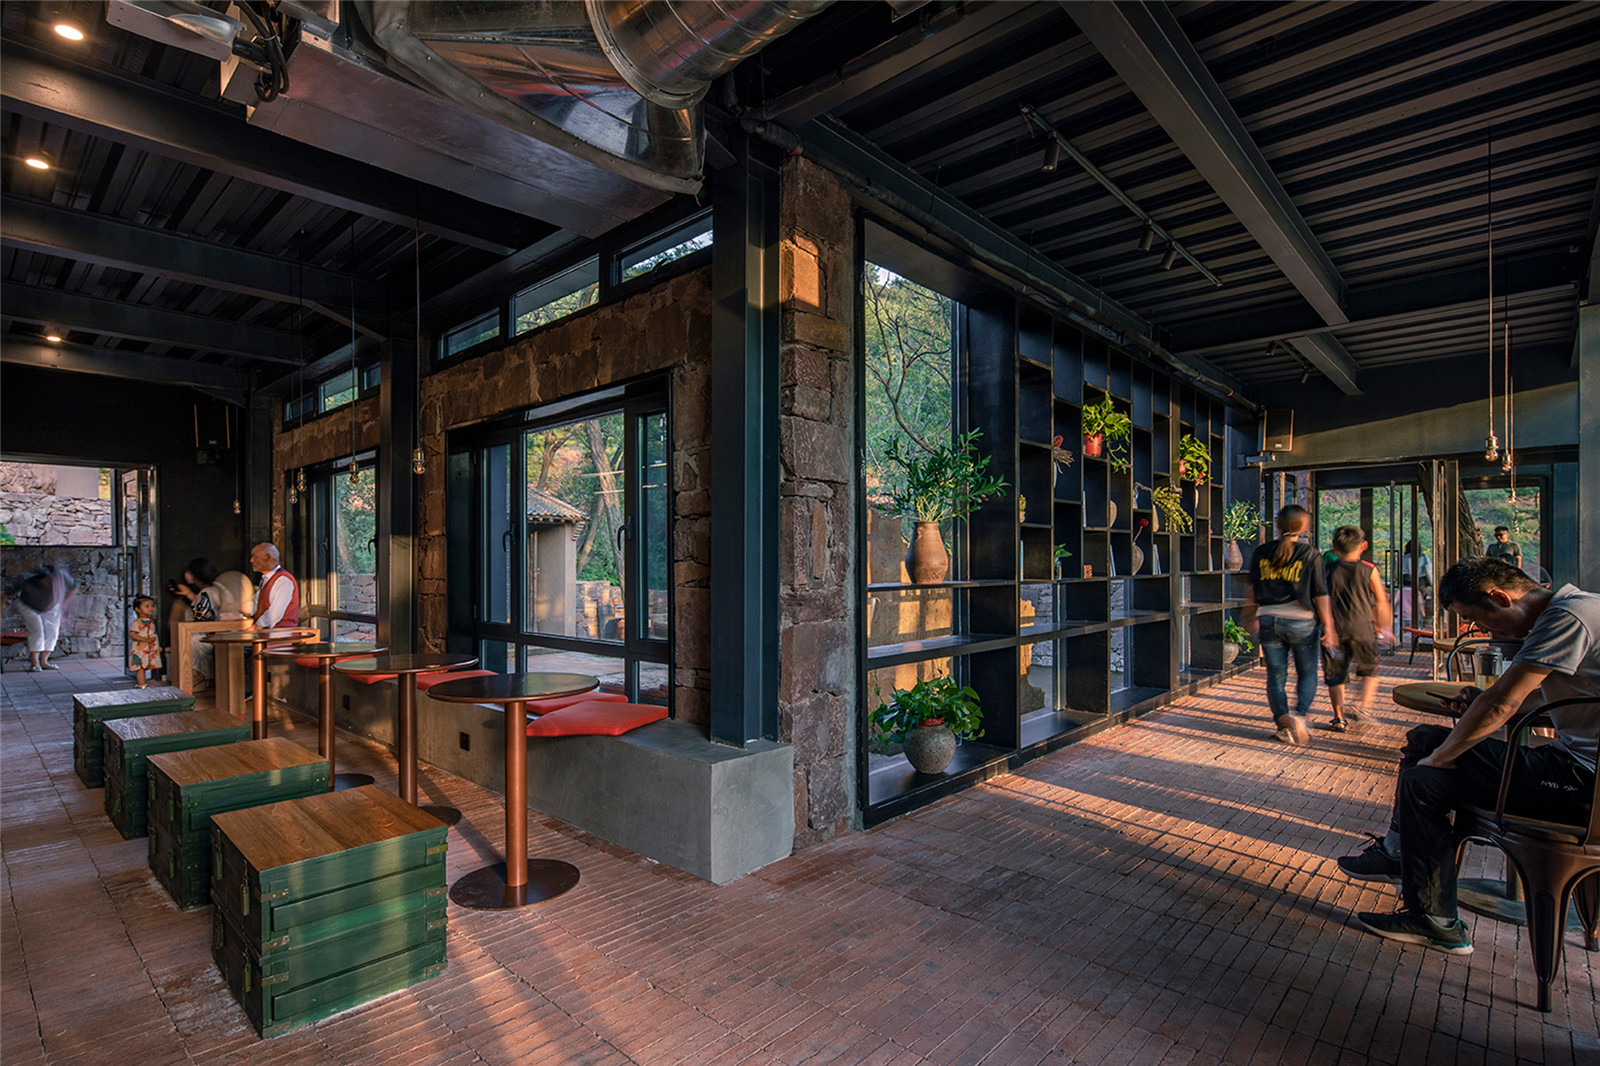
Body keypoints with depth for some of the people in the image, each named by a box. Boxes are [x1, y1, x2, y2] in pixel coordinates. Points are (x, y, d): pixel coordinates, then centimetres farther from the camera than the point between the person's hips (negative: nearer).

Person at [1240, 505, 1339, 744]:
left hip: (1268, 620, 2)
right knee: (1307, 672, 14)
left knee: (1276, 675, 9)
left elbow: (1253, 589, 10)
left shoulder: (1261, 552, 1)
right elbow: (1320, 595, -6)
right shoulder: (1310, 555, -7)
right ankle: (1300, 714, -3)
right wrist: (1328, 628, 0)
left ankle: (1283, 723, 10)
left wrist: (1250, 616, 22)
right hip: (1301, 621, -2)